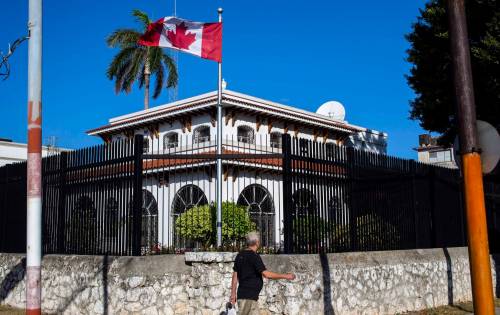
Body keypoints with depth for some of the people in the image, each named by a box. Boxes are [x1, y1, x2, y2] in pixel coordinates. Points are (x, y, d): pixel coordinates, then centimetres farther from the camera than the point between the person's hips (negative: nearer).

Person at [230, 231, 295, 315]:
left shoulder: (240, 255, 11)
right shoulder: (254, 256, -15)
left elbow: (235, 275, 13)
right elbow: (266, 274, -19)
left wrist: (233, 293, 17)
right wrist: (285, 276, -10)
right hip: (248, 296, -9)